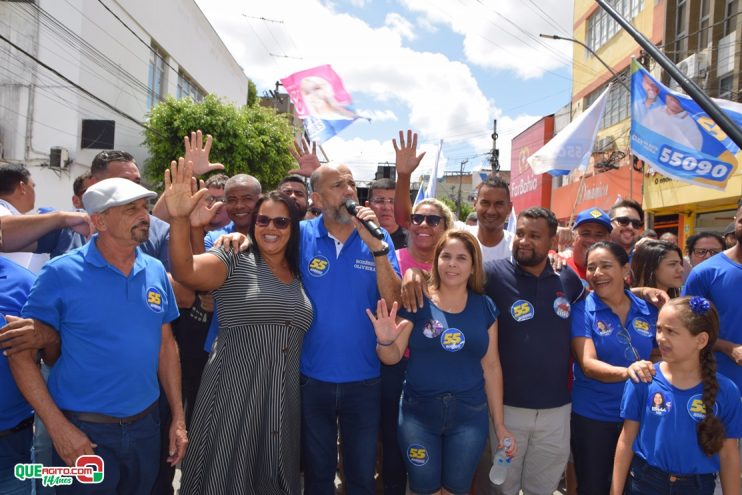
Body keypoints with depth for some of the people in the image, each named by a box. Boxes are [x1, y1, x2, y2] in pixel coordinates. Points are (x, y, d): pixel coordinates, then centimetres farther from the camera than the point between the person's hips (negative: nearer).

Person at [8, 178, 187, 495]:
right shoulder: (61, 273, -13)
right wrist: (58, 426, -13)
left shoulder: (156, 272, 0)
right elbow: (22, 355, -9)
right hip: (84, 433, -4)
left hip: (146, 426, 4)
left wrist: (178, 417, 6)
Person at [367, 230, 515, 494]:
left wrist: (499, 424, 5)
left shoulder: (485, 308, 1)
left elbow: (491, 366, 4)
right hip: (418, 414, -1)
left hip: (470, 416, 2)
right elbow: (392, 357, -2)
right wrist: (385, 342, -25)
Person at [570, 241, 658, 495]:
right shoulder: (582, 311, -11)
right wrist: (626, 371, -38)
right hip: (592, 417, -3)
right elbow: (588, 365, -21)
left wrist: (651, 370, -9)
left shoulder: (648, 311, -1)